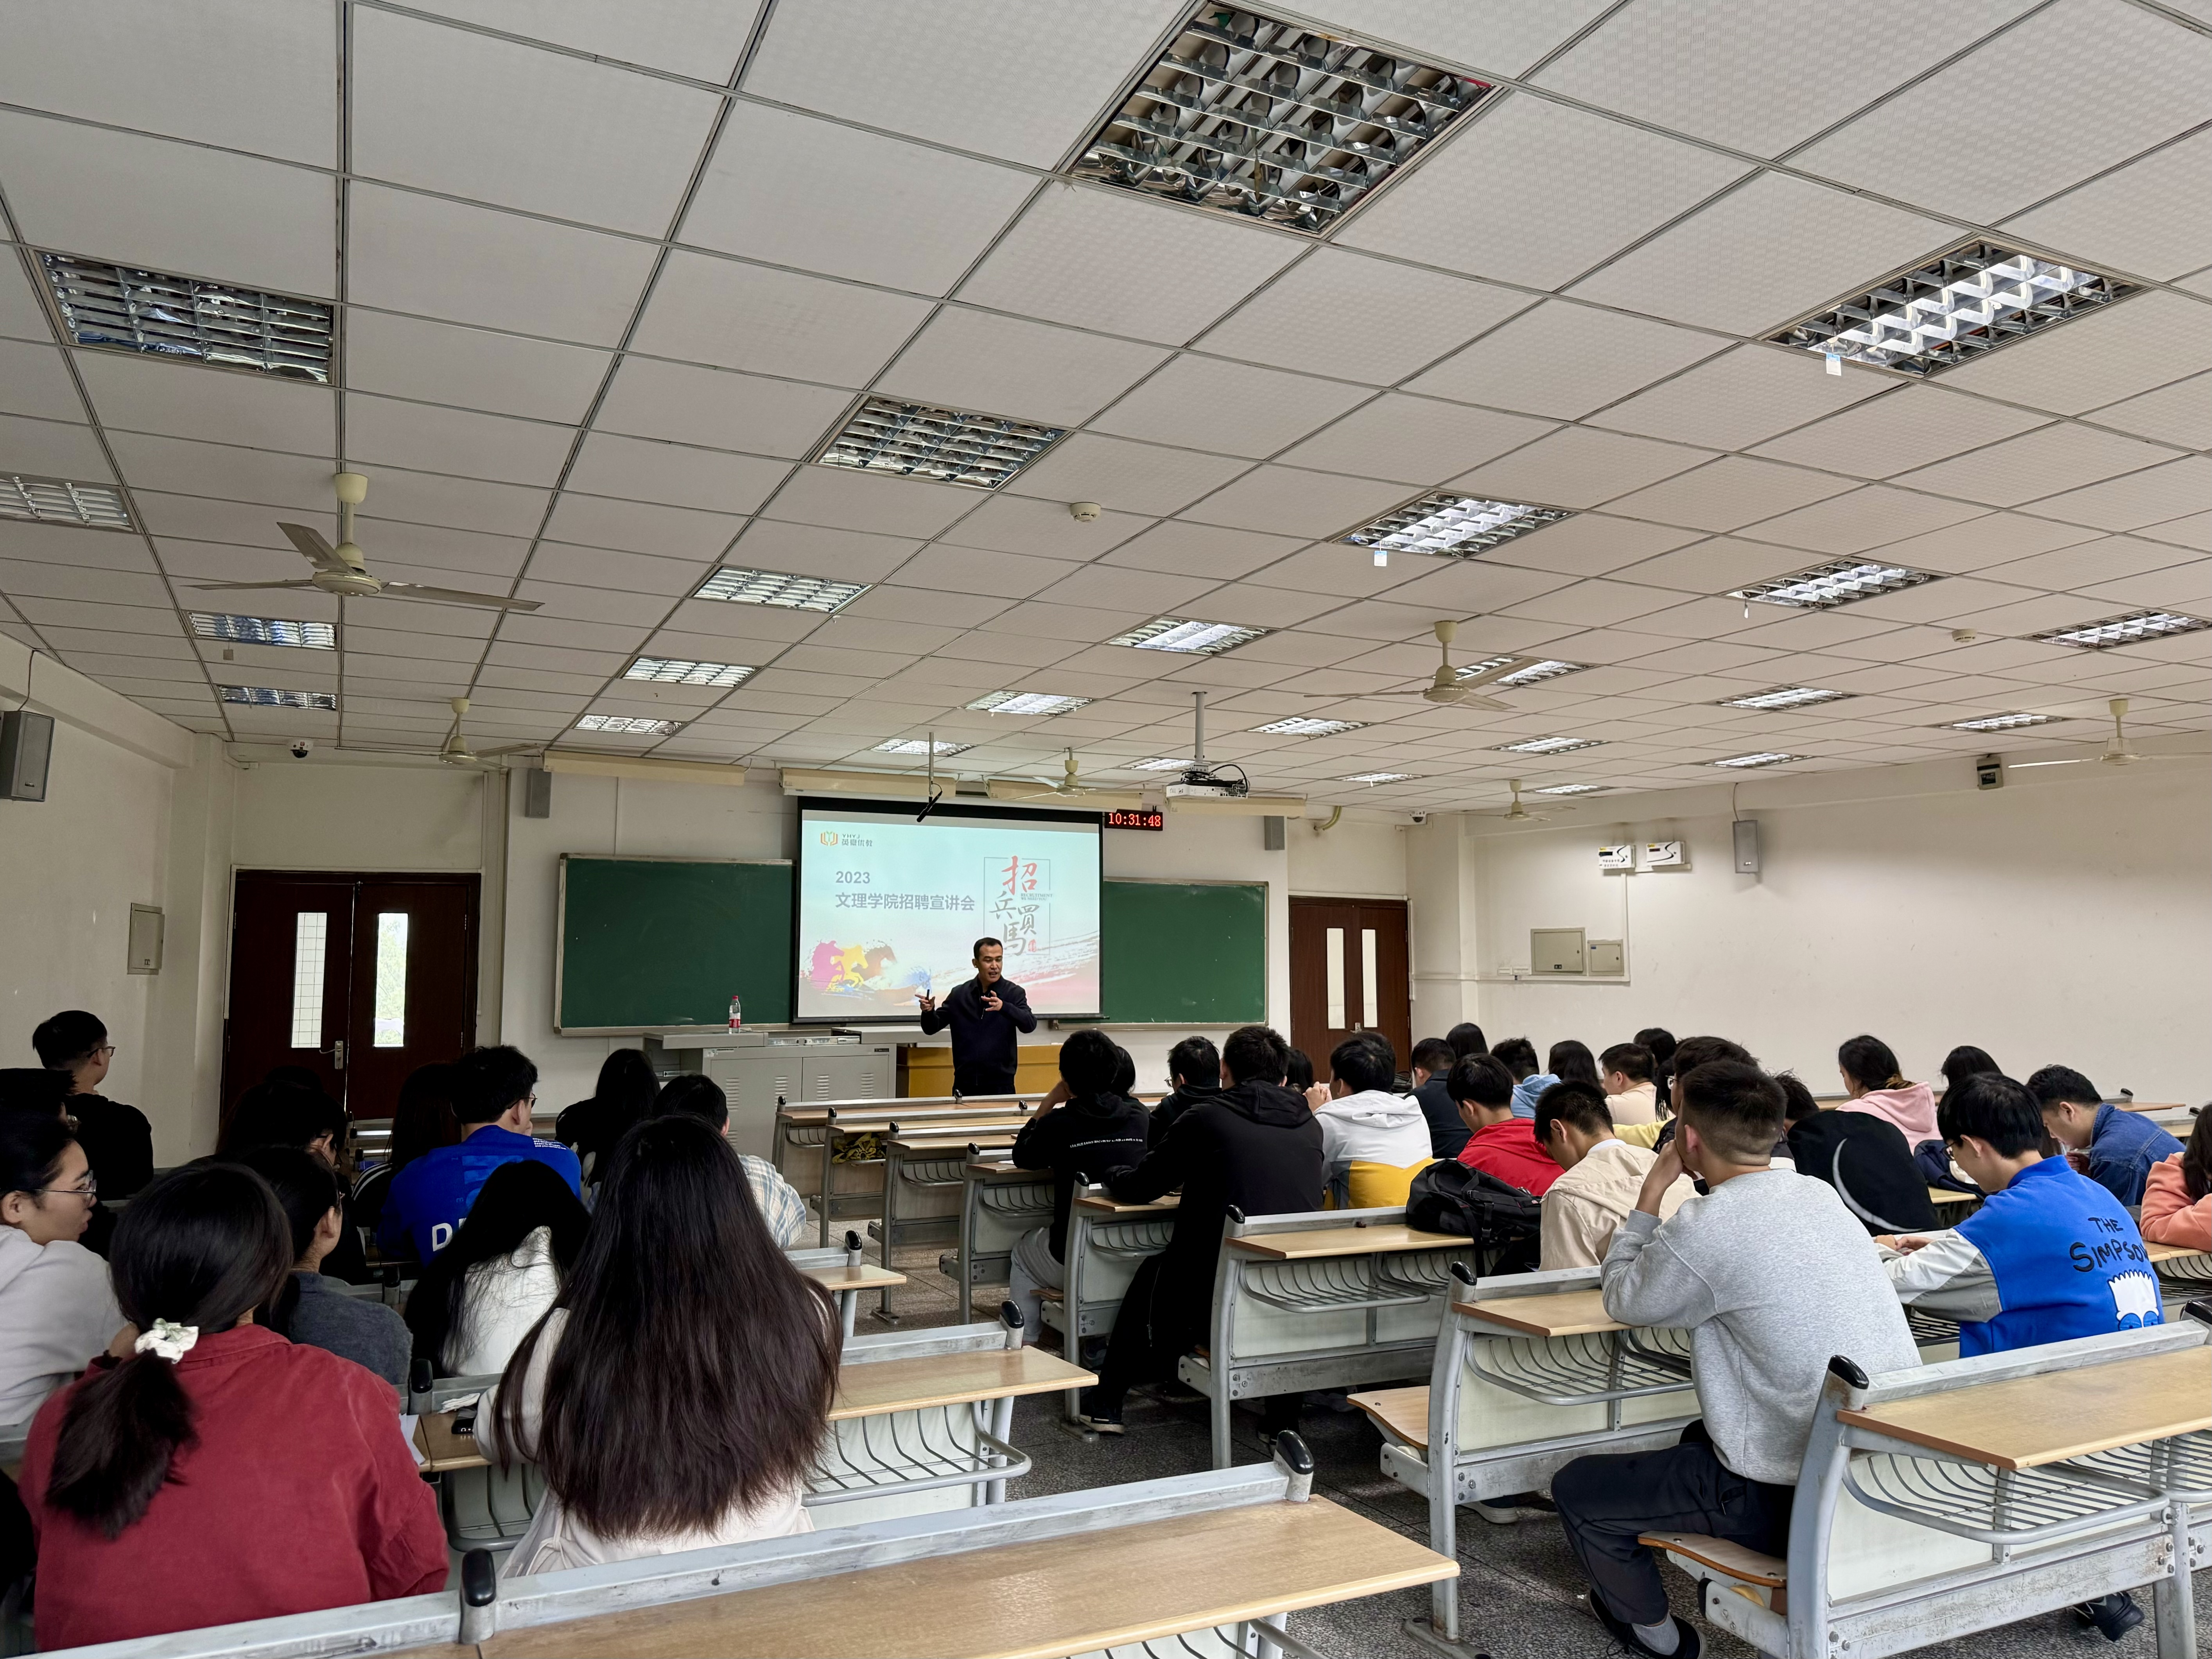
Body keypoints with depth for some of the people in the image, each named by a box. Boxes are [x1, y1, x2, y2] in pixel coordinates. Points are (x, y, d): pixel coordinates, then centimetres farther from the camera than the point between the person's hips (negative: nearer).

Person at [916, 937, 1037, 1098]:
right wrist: (929, 1011, -16)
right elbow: (931, 1029, 7)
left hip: (1000, 1084, -2)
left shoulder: (1014, 993, -2)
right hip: (965, 1083, 2)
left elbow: (1029, 1025, -17)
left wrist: (1004, 1007, -36)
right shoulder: (959, 994, 5)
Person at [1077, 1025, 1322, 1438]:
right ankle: (1283, 1414, 35)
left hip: (1219, 1294, -3)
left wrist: (1114, 1177, 28)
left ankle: (1104, 1403, 37)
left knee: (1153, 1273, 27)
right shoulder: (1309, 1126, 7)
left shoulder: (1206, 1118, -4)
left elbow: (1139, 1189, 4)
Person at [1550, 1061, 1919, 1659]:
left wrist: (1652, 1193, 2)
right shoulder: (1819, 1193, 1)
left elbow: (1623, 1302, -2)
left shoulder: (1704, 1230, -22)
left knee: (1576, 1488, 10)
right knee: (1702, 1436, 36)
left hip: (1799, 1503, -8)